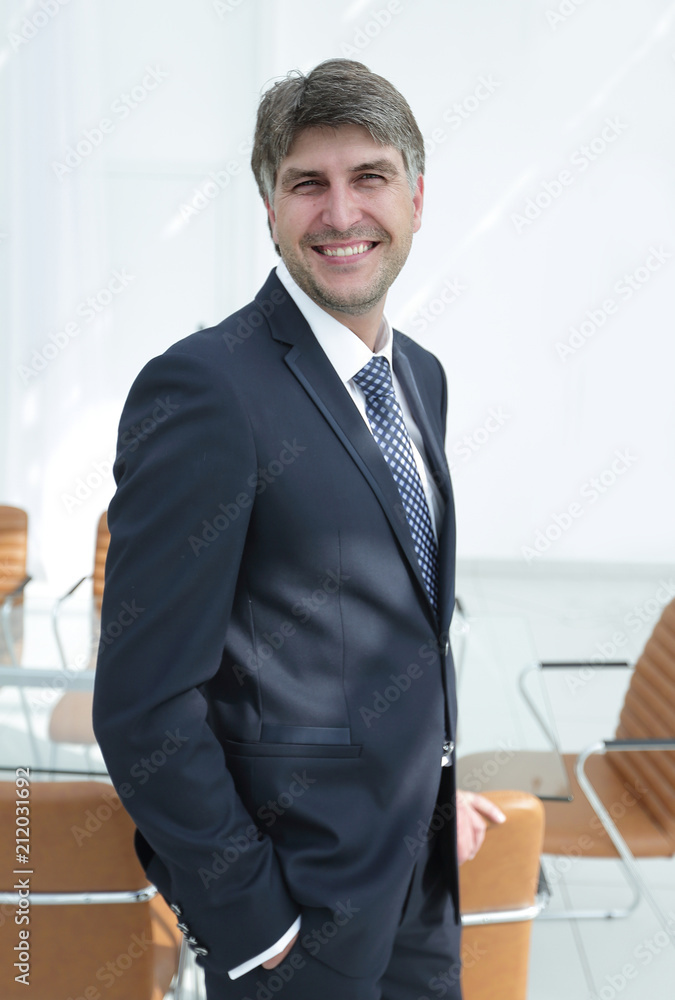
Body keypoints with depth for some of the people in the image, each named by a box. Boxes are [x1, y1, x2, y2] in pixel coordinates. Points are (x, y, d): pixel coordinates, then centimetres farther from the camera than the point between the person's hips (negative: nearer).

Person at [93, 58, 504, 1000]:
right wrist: (250, 923, -16)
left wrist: (434, 790, 11)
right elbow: (144, 707, -21)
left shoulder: (421, 375, 6)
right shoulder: (204, 390, -21)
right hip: (300, 917, -7)